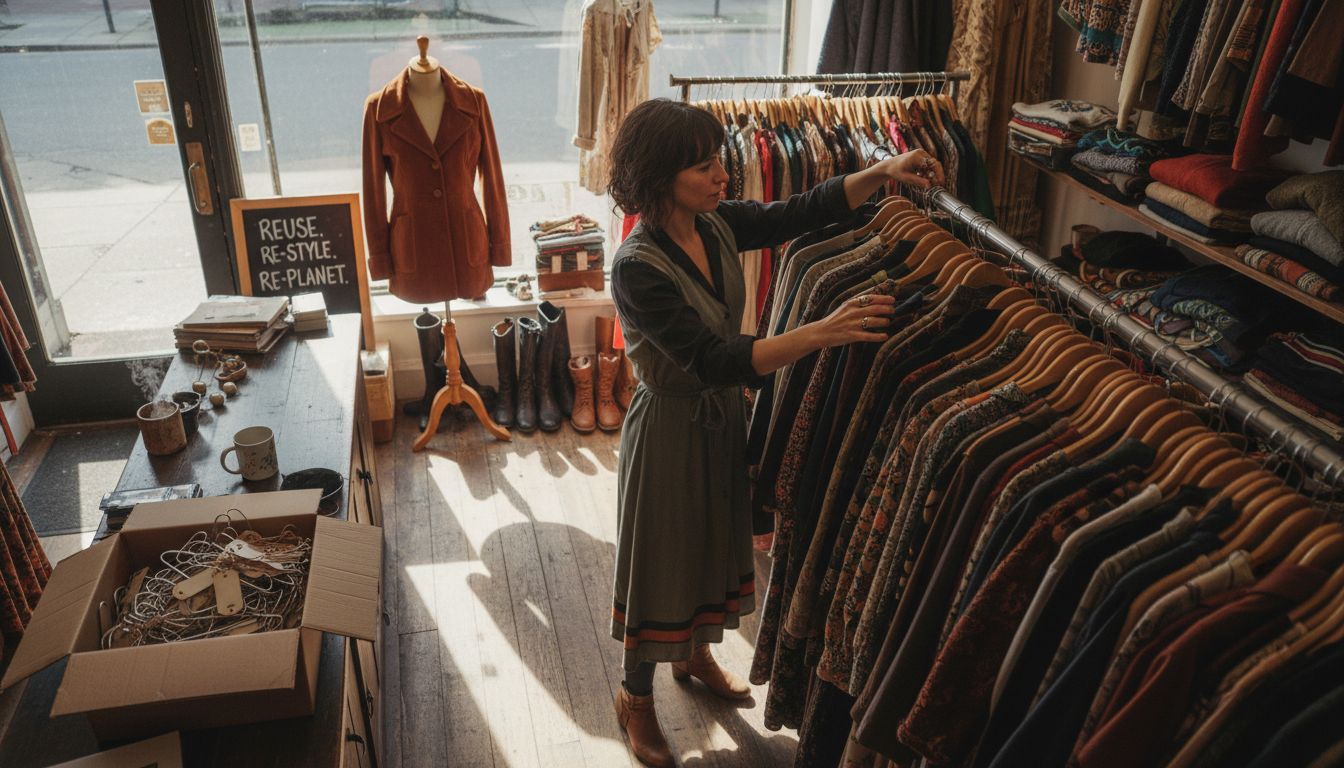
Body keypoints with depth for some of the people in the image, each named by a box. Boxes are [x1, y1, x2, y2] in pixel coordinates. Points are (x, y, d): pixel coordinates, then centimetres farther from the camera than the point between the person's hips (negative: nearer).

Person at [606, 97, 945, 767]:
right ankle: (635, 696, 36)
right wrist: (823, 332, -41)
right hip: (670, 429, -7)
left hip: (724, 416, 7)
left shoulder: (717, 224, -7)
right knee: (661, 557, 11)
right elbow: (715, 360, -35)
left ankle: (696, 654, 52)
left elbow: (805, 211, 2)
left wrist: (882, 172, -13)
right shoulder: (638, 268, -29)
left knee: (716, 541, 25)